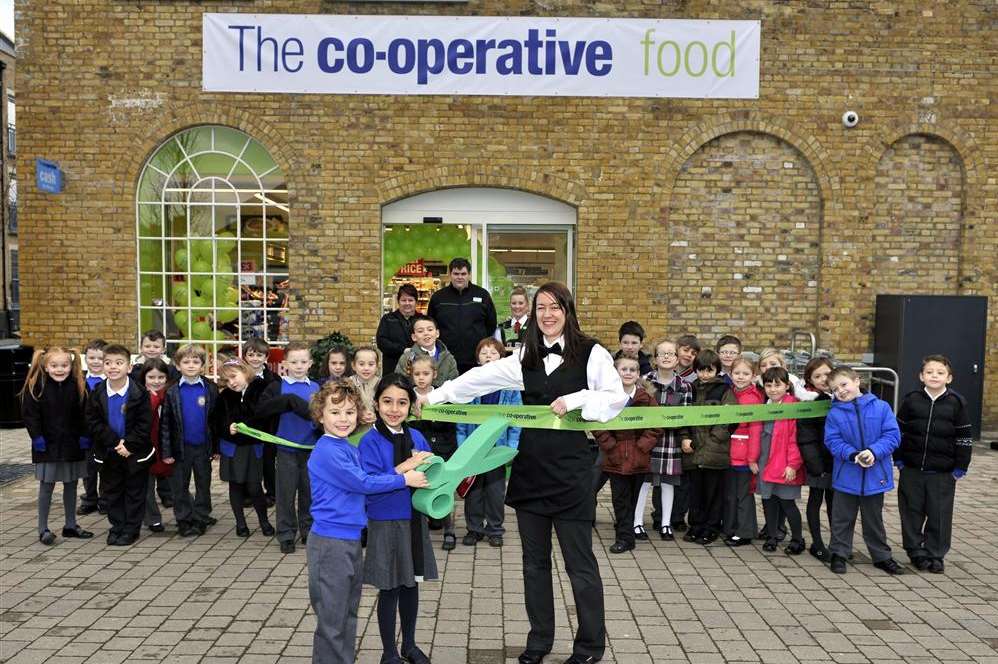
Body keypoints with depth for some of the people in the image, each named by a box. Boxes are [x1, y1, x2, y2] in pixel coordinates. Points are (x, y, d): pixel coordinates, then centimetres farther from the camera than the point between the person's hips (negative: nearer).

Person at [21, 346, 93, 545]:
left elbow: (84, 413, 5)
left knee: (71, 484, 12)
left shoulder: (77, 386, -1)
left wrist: (84, 435, -3)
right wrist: (37, 437, -12)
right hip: (47, 445, -3)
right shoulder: (36, 386, -8)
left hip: (72, 444, 3)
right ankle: (43, 529, 13)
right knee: (46, 486, 2)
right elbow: (29, 413, -7)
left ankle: (71, 525, 24)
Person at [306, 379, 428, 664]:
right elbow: (363, 483, -17)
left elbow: (365, 482, 8)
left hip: (351, 540, 9)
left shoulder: (351, 449, 10)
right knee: (332, 623, 2)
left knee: (348, 615, 20)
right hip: (330, 544, -9)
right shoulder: (327, 451, -18)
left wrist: (399, 469, -2)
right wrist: (404, 479, -9)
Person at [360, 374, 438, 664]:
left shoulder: (416, 437, 1)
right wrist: (405, 467, -26)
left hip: (414, 521, 5)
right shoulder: (370, 441, -13)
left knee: (411, 584, 17)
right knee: (389, 590, 8)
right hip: (385, 524, -5)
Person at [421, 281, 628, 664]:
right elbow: (480, 379, 8)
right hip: (530, 468, 5)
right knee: (535, 561, 14)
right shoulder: (525, 357, 9)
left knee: (579, 562, 4)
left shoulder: (591, 353, -5)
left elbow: (617, 396, -13)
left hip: (570, 469, -5)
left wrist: (573, 400, -22)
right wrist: (433, 396, 6)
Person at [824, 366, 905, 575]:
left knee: (874, 519, 17)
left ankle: (882, 556, 32)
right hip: (846, 476, 0)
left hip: (875, 475, 1)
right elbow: (833, 441, -9)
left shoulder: (881, 407, -6)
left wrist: (873, 451, -23)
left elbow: (892, 435, -9)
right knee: (842, 518, 11)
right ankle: (839, 554, 24)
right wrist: (853, 455, -24)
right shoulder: (835, 413, -6)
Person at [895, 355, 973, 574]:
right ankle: (917, 552, 21)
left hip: (943, 473, -1)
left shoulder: (956, 403, -2)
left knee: (940, 515, 4)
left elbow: (964, 437, 1)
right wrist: (899, 459, 2)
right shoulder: (911, 400, 0)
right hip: (912, 469, 1)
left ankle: (935, 555, 19)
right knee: (912, 512, 7)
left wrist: (960, 467, -1)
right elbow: (898, 431, 5)